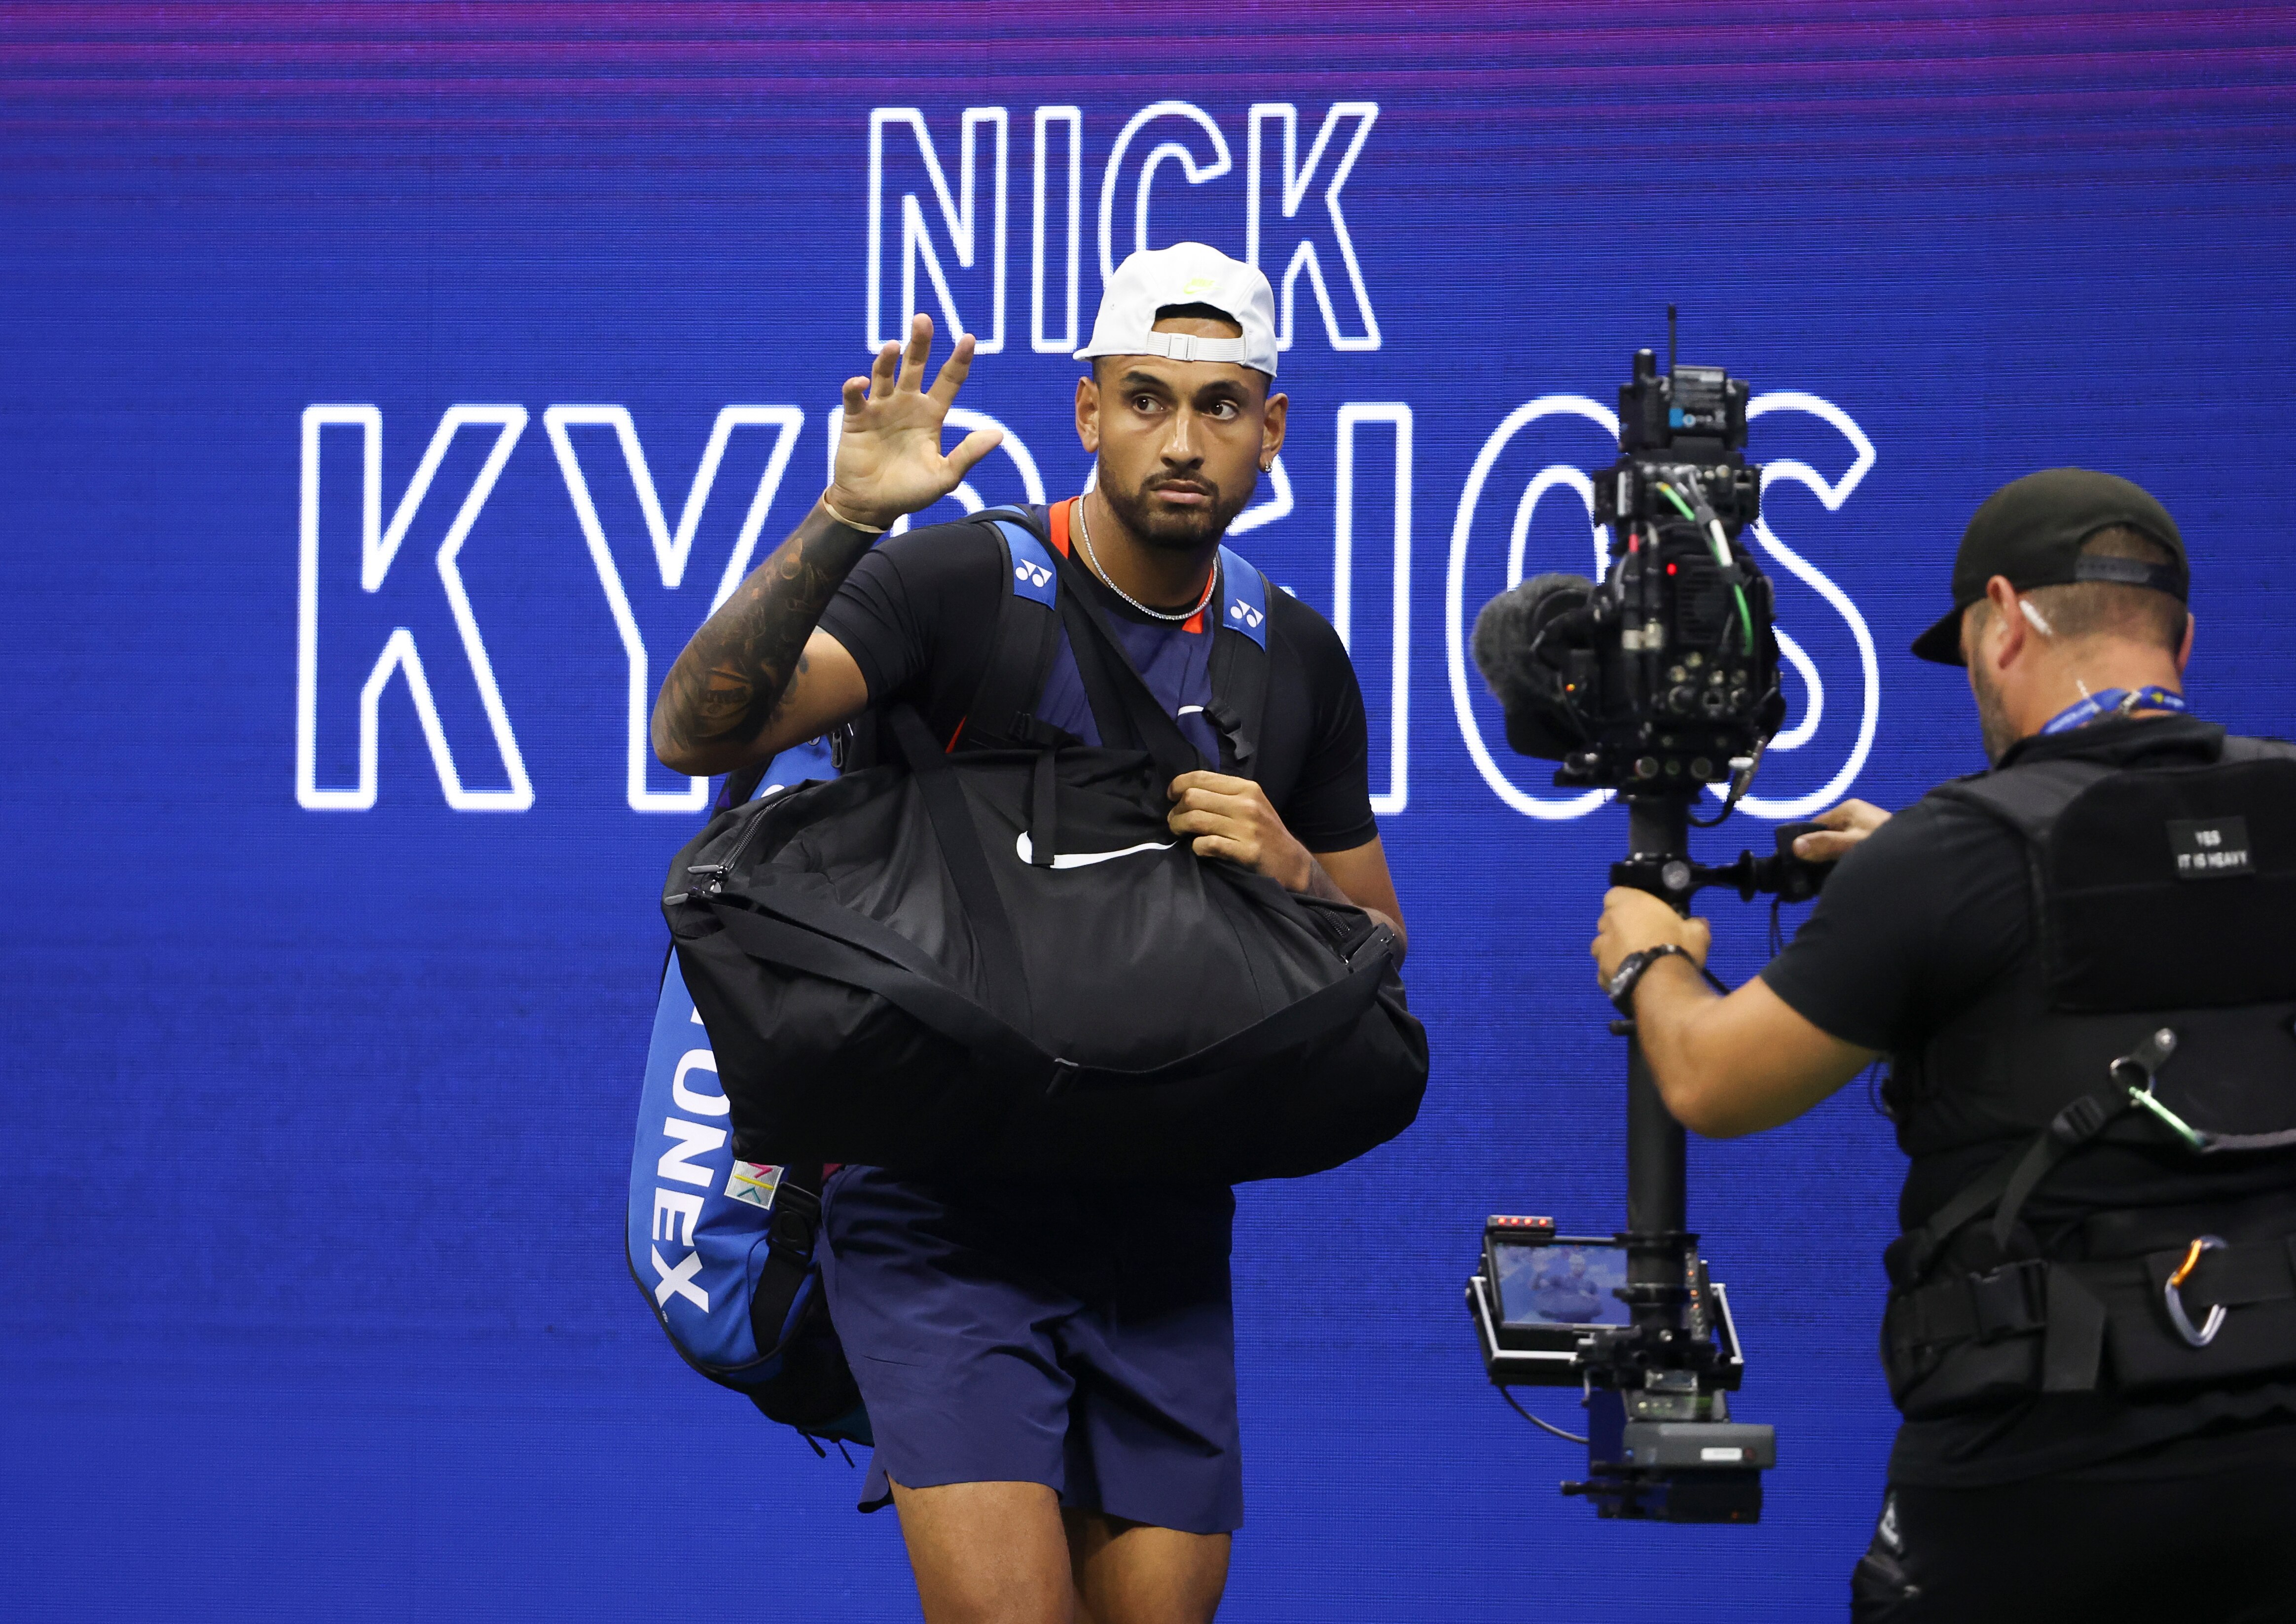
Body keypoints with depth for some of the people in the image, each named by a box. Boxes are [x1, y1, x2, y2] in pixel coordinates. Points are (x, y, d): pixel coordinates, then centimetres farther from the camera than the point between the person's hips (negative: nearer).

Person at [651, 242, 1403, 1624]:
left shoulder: (1294, 657, 9)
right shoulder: (956, 584, -7)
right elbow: (697, 733, -20)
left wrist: (1292, 872, -5)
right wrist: (844, 520, -32)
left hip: (1163, 1236, 5)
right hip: (943, 1214, -5)